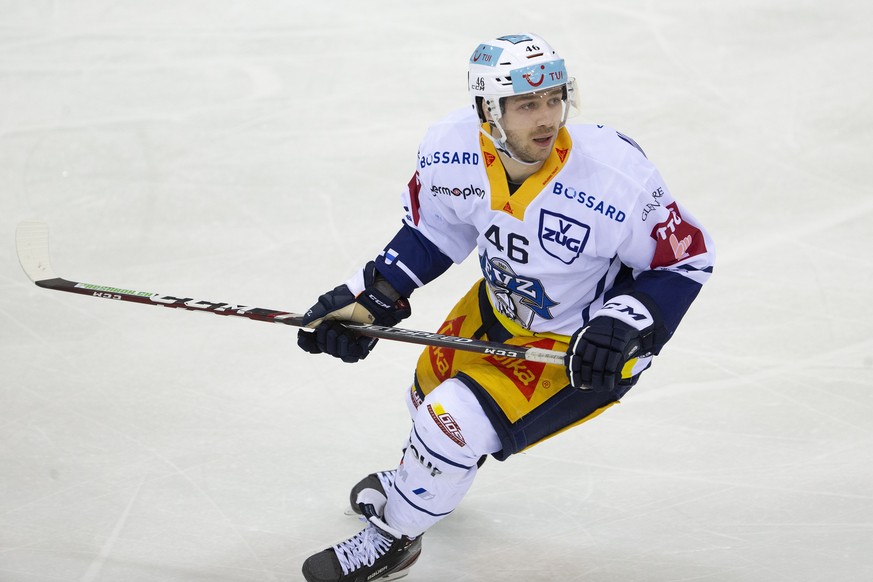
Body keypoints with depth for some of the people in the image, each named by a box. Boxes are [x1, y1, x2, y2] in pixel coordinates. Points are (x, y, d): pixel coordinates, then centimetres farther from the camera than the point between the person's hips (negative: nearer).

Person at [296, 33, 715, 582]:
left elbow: (687, 257, -20)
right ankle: (422, 476, 63)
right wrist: (376, 297, -9)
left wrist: (623, 324, -32)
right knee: (434, 387, 25)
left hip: (582, 342, -6)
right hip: (503, 302, 6)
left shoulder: (616, 177, -36)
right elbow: (431, 228, 0)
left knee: (460, 419, -17)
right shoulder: (452, 151, -22)